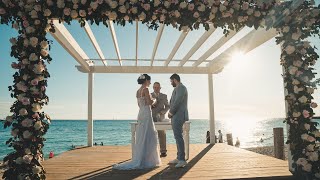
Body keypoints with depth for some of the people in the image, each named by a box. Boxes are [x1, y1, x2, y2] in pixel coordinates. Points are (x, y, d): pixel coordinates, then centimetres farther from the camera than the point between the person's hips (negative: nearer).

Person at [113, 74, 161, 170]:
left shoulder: (138, 91, 14)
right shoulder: (145, 89, -12)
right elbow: (149, 102, -17)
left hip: (141, 113, 9)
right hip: (146, 114, -9)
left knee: (141, 137, 12)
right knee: (147, 137, -4)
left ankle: (140, 160, 18)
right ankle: (145, 161, 0)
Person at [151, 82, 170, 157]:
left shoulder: (164, 96, 11)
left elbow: (167, 106, 9)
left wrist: (163, 112, -9)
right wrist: (152, 105, -14)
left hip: (160, 118, 0)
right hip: (151, 118, 0)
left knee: (162, 135, -3)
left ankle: (163, 151, 1)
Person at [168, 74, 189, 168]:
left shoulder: (181, 87, -9)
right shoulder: (178, 88, 21)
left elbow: (177, 101, -18)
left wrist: (171, 112, -9)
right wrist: (171, 112, 7)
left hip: (178, 116, -10)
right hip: (176, 116, 10)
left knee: (178, 136, -12)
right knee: (178, 136, 10)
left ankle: (182, 159, -11)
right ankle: (179, 158, 16)